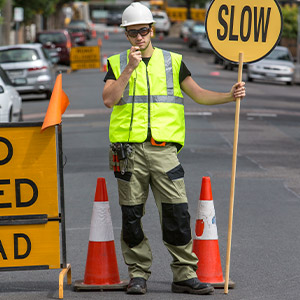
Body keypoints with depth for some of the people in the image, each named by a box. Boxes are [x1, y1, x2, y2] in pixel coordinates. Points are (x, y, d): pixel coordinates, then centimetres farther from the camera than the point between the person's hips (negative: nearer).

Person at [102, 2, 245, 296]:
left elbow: (199, 94, 5)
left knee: (177, 213, -6)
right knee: (131, 214, 3)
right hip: (129, 148, 0)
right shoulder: (117, 64, 10)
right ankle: (138, 274, 14)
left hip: (163, 148, 0)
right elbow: (109, 100, -5)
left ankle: (185, 275, 1)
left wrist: (229, 95, -12)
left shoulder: (173, 62, 12)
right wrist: (130, 68, -11)